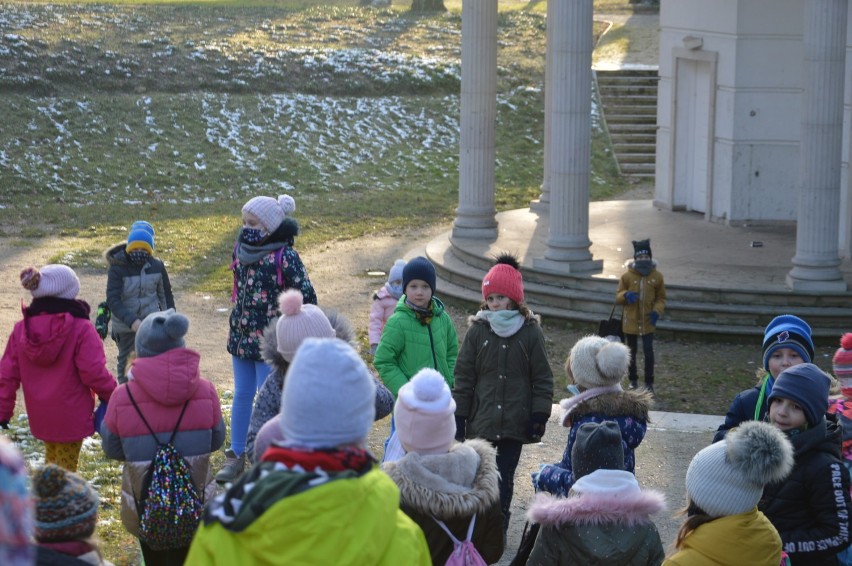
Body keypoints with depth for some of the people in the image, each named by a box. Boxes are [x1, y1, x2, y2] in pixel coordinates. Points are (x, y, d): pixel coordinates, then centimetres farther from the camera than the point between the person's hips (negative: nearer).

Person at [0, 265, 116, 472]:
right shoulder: (80, 328, -20)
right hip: (71, 416, -5)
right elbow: (94, 372, -22)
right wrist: (112, 396, -5)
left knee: (51, 460, 26)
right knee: (65, 468, 8)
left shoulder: (21, 329, -3)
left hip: (40, 415, 5)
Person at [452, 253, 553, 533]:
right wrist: (459, 415, -1)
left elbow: (542, 379, 2)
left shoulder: (531, 332, -3)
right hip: (481, 420, 1)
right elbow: (463, 377, 2)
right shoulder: (477, 330, -1)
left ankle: (499, 527, 20)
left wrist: (540, 414, -4)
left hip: (515, 423, -1)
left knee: (505, 476, 8)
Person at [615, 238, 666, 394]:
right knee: (632, 352, 13)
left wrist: (657, 311, -15)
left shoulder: (657, 276, -6)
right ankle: (633, 380, 30)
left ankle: (649, 383, 8)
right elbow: (618, 297, -1)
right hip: (630, 321, 1)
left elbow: (661, 298, 4)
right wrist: (626, 295, -24)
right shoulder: (627, 275, -8)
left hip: (648, 321, -1)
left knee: (648, 352, -6)